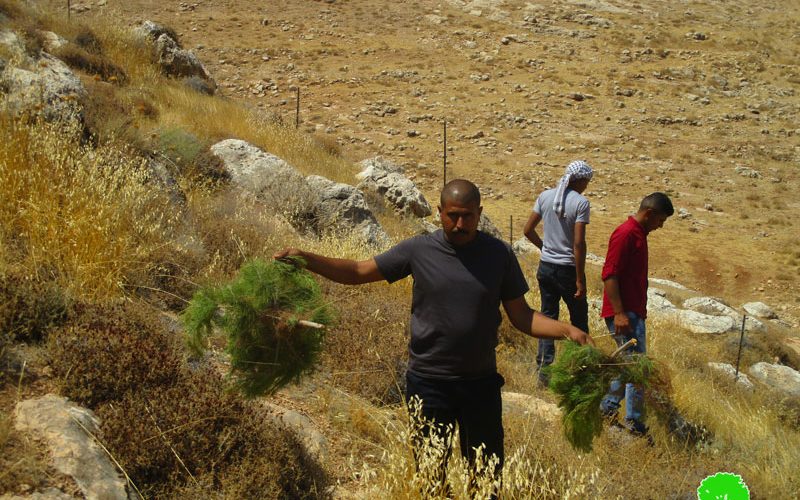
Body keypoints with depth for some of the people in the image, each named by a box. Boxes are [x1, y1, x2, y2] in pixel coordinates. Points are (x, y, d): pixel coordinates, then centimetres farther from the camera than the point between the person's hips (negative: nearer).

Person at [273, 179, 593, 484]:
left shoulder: (499, 254, -5)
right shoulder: (418, 250, -8)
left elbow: (521, 316, -2)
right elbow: (357, 272, -5)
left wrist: (567, 330, -17)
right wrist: (306, 259, -18)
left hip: (482, 383, 1)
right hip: (428, 384, -1)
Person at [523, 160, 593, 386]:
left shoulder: (545, 196, 2)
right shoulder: (581, 203, -14)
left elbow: (528, 230, 5)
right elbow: (579, 243, -18)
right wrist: (581, 280, -14)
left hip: (546, 267, 5)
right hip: (568, 269, -5)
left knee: (547, 316, 12)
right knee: (579, 319, 11)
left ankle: (544, 369, 13)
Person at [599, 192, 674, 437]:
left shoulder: (638, 234, 16)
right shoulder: (625, 234, -16)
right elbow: (609, 275, -21)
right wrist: (619, 313, -24)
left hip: (634, 312, 10)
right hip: (624, 313, -10)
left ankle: (609, 408, 25)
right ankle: (634, 421, -2)